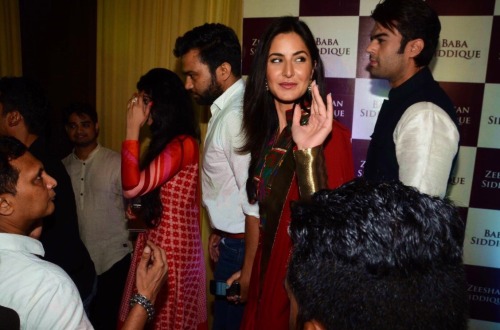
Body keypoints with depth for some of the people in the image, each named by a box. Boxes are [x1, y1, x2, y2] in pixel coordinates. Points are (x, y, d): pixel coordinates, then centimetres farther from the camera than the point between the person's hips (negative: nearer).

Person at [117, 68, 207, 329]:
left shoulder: (183, 144, -17)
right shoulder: (165, 142, 11)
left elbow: (132, 187, -26)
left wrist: (132, 128, -20)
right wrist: (140, 210, 4)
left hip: (173, 247, -8)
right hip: (154, 242, 8)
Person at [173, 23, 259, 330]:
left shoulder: (237, 116, -25)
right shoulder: (228, 109, 5)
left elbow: (255, 203, -26)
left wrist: (249, 271, -19)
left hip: (242, 246, -9)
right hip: (232, 239, 9)